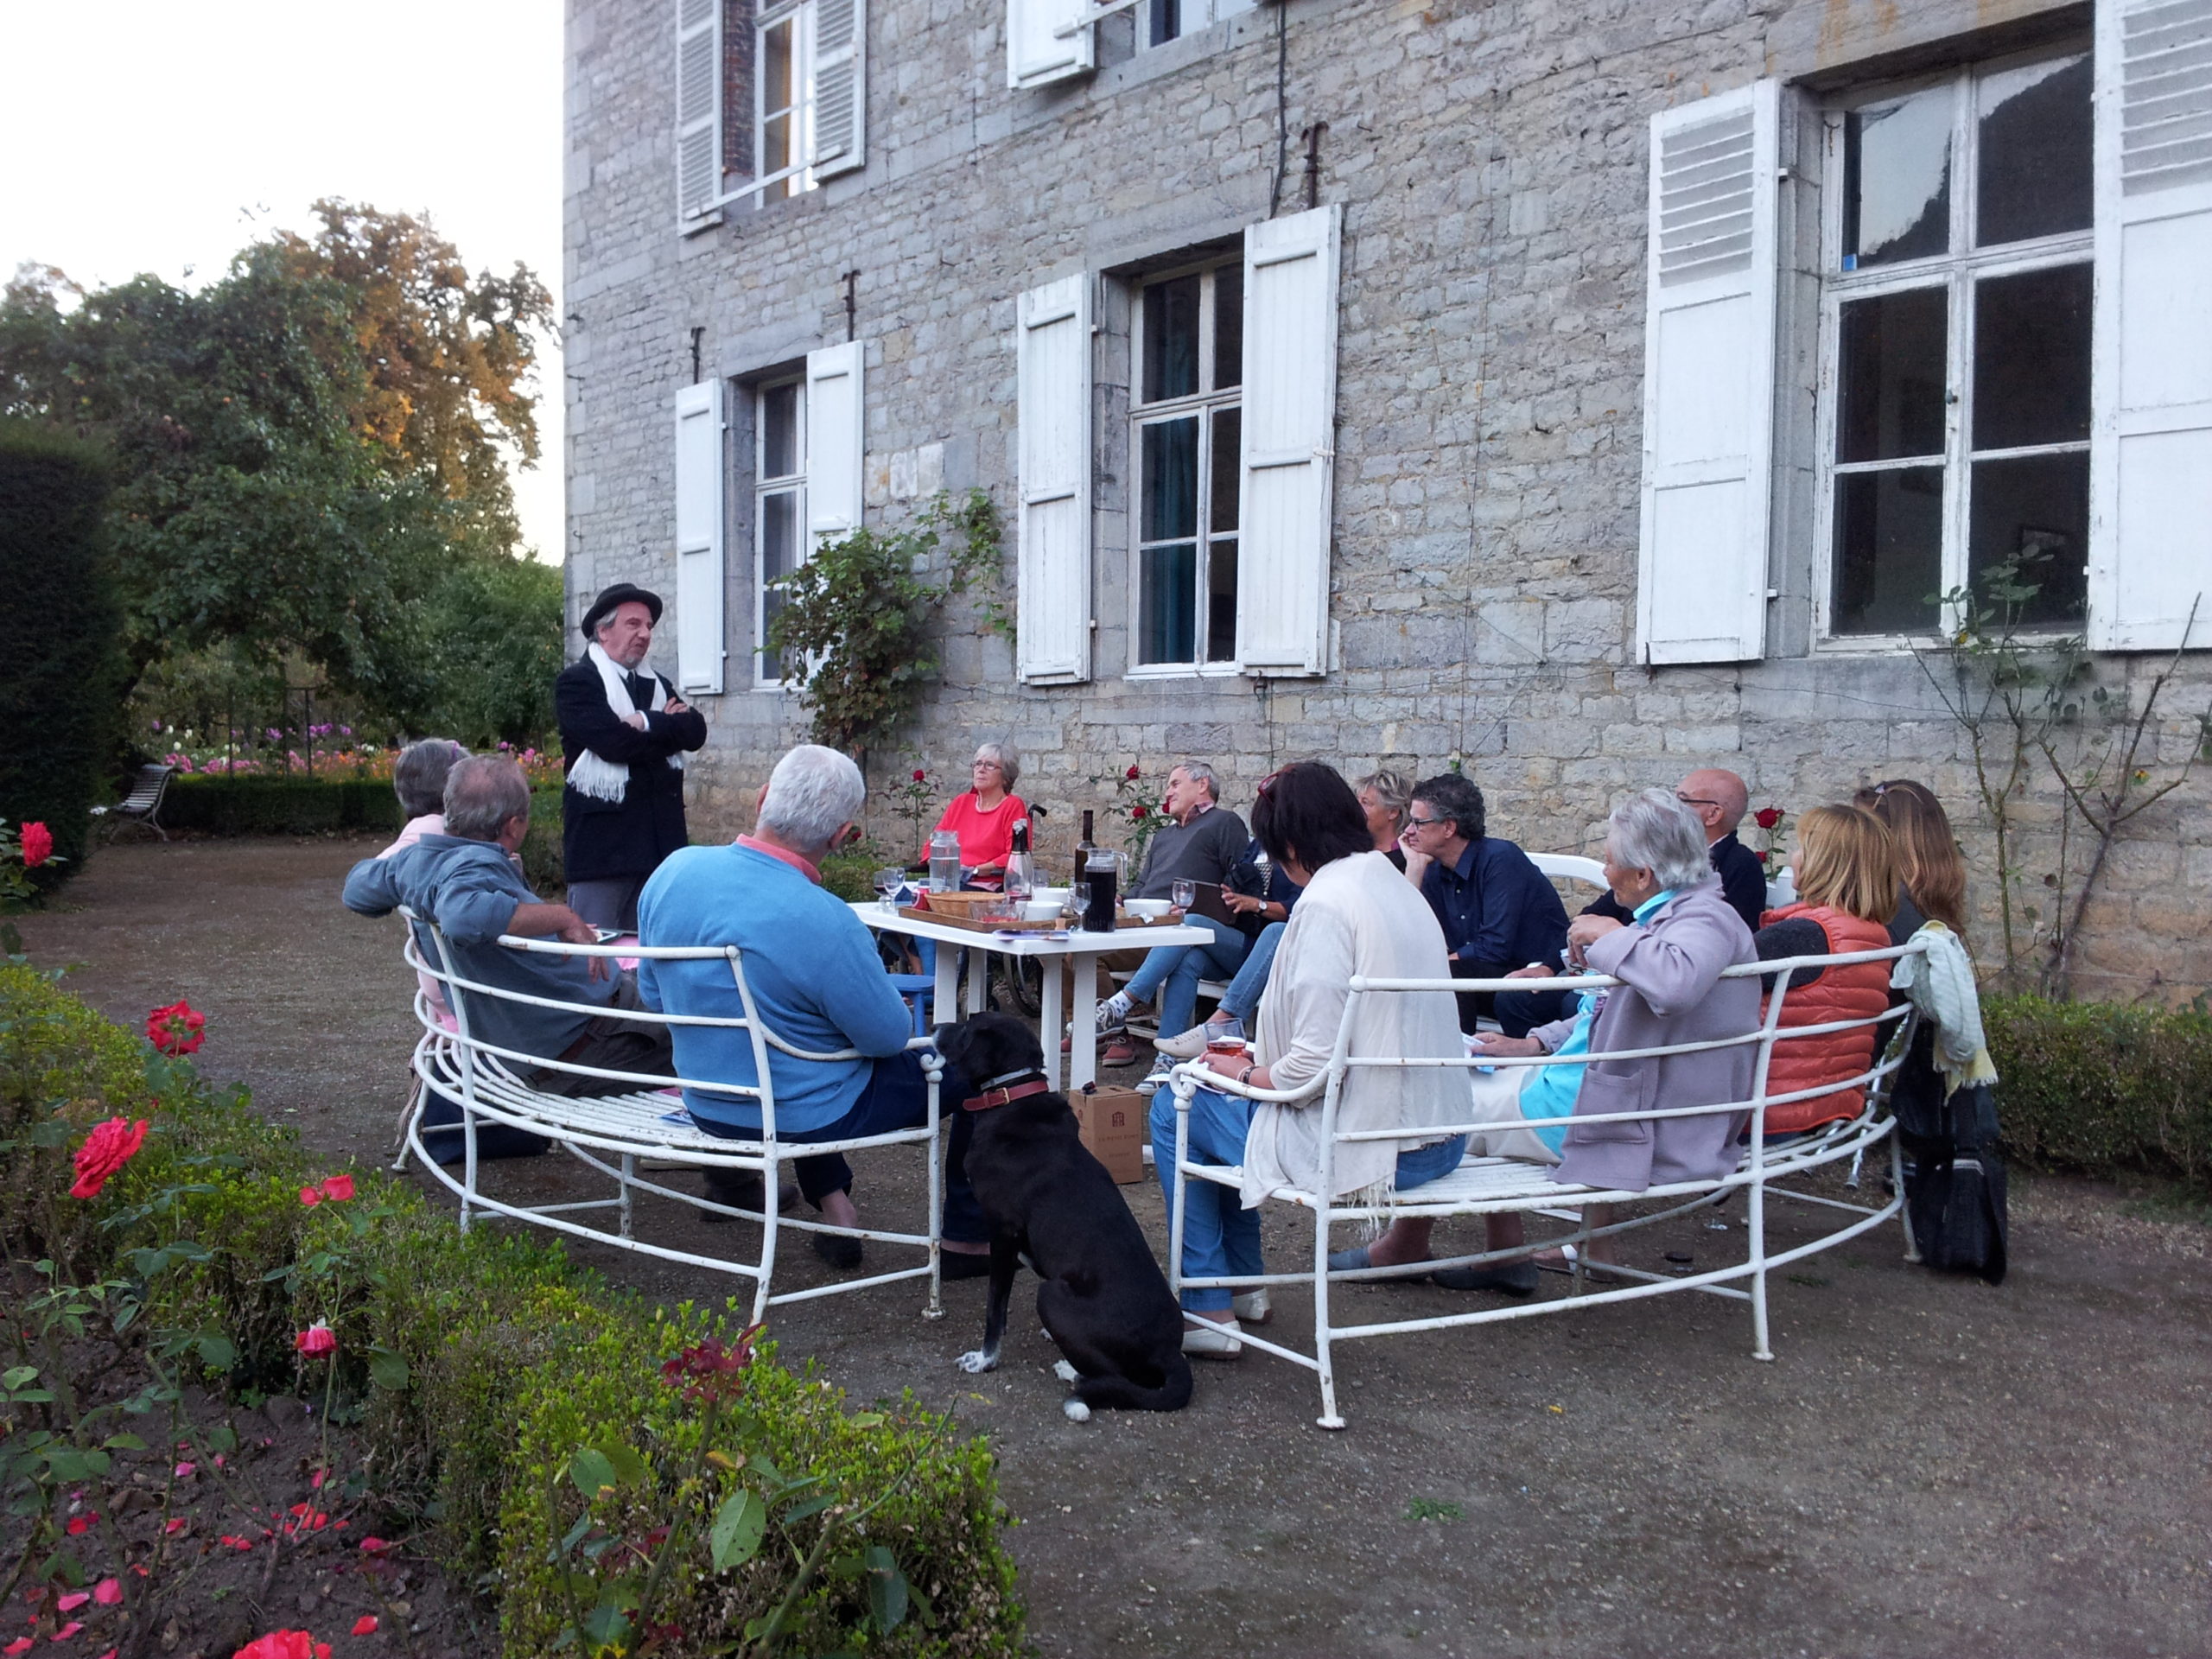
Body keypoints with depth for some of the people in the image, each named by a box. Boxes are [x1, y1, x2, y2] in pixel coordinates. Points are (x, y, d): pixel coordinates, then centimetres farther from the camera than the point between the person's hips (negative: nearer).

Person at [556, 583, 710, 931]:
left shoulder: (657, 685, 20)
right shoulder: (576, 682, -2)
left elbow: (696, 733, 4)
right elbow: (612, 742, -17)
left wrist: (647, 723, -12)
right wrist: (668, 727, -2)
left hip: (660, 842, 6)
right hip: (602, 842, -6)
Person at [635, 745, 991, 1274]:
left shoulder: (673, 871, -13)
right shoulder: (825, 923, -32)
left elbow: (653, 994, 3)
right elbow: (889, 1036, -18)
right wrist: (903, 1013, 5)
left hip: (706, 1105, 7)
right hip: (802, 1119, -6)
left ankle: (830, 1198, 35)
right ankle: (968, 1238, 22)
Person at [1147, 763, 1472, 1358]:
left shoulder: (1327, 902, -19)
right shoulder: (1398, 888, 10)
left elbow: (1314, 1066, -23)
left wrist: (1245, 1074, -4)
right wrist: (1258, 1062, 19)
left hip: (1366, 1143, -9)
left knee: (1174, 1111, 9)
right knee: (1228, 1100, 27)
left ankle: (1210, 1312, 13)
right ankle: (1243, 1284, 35)